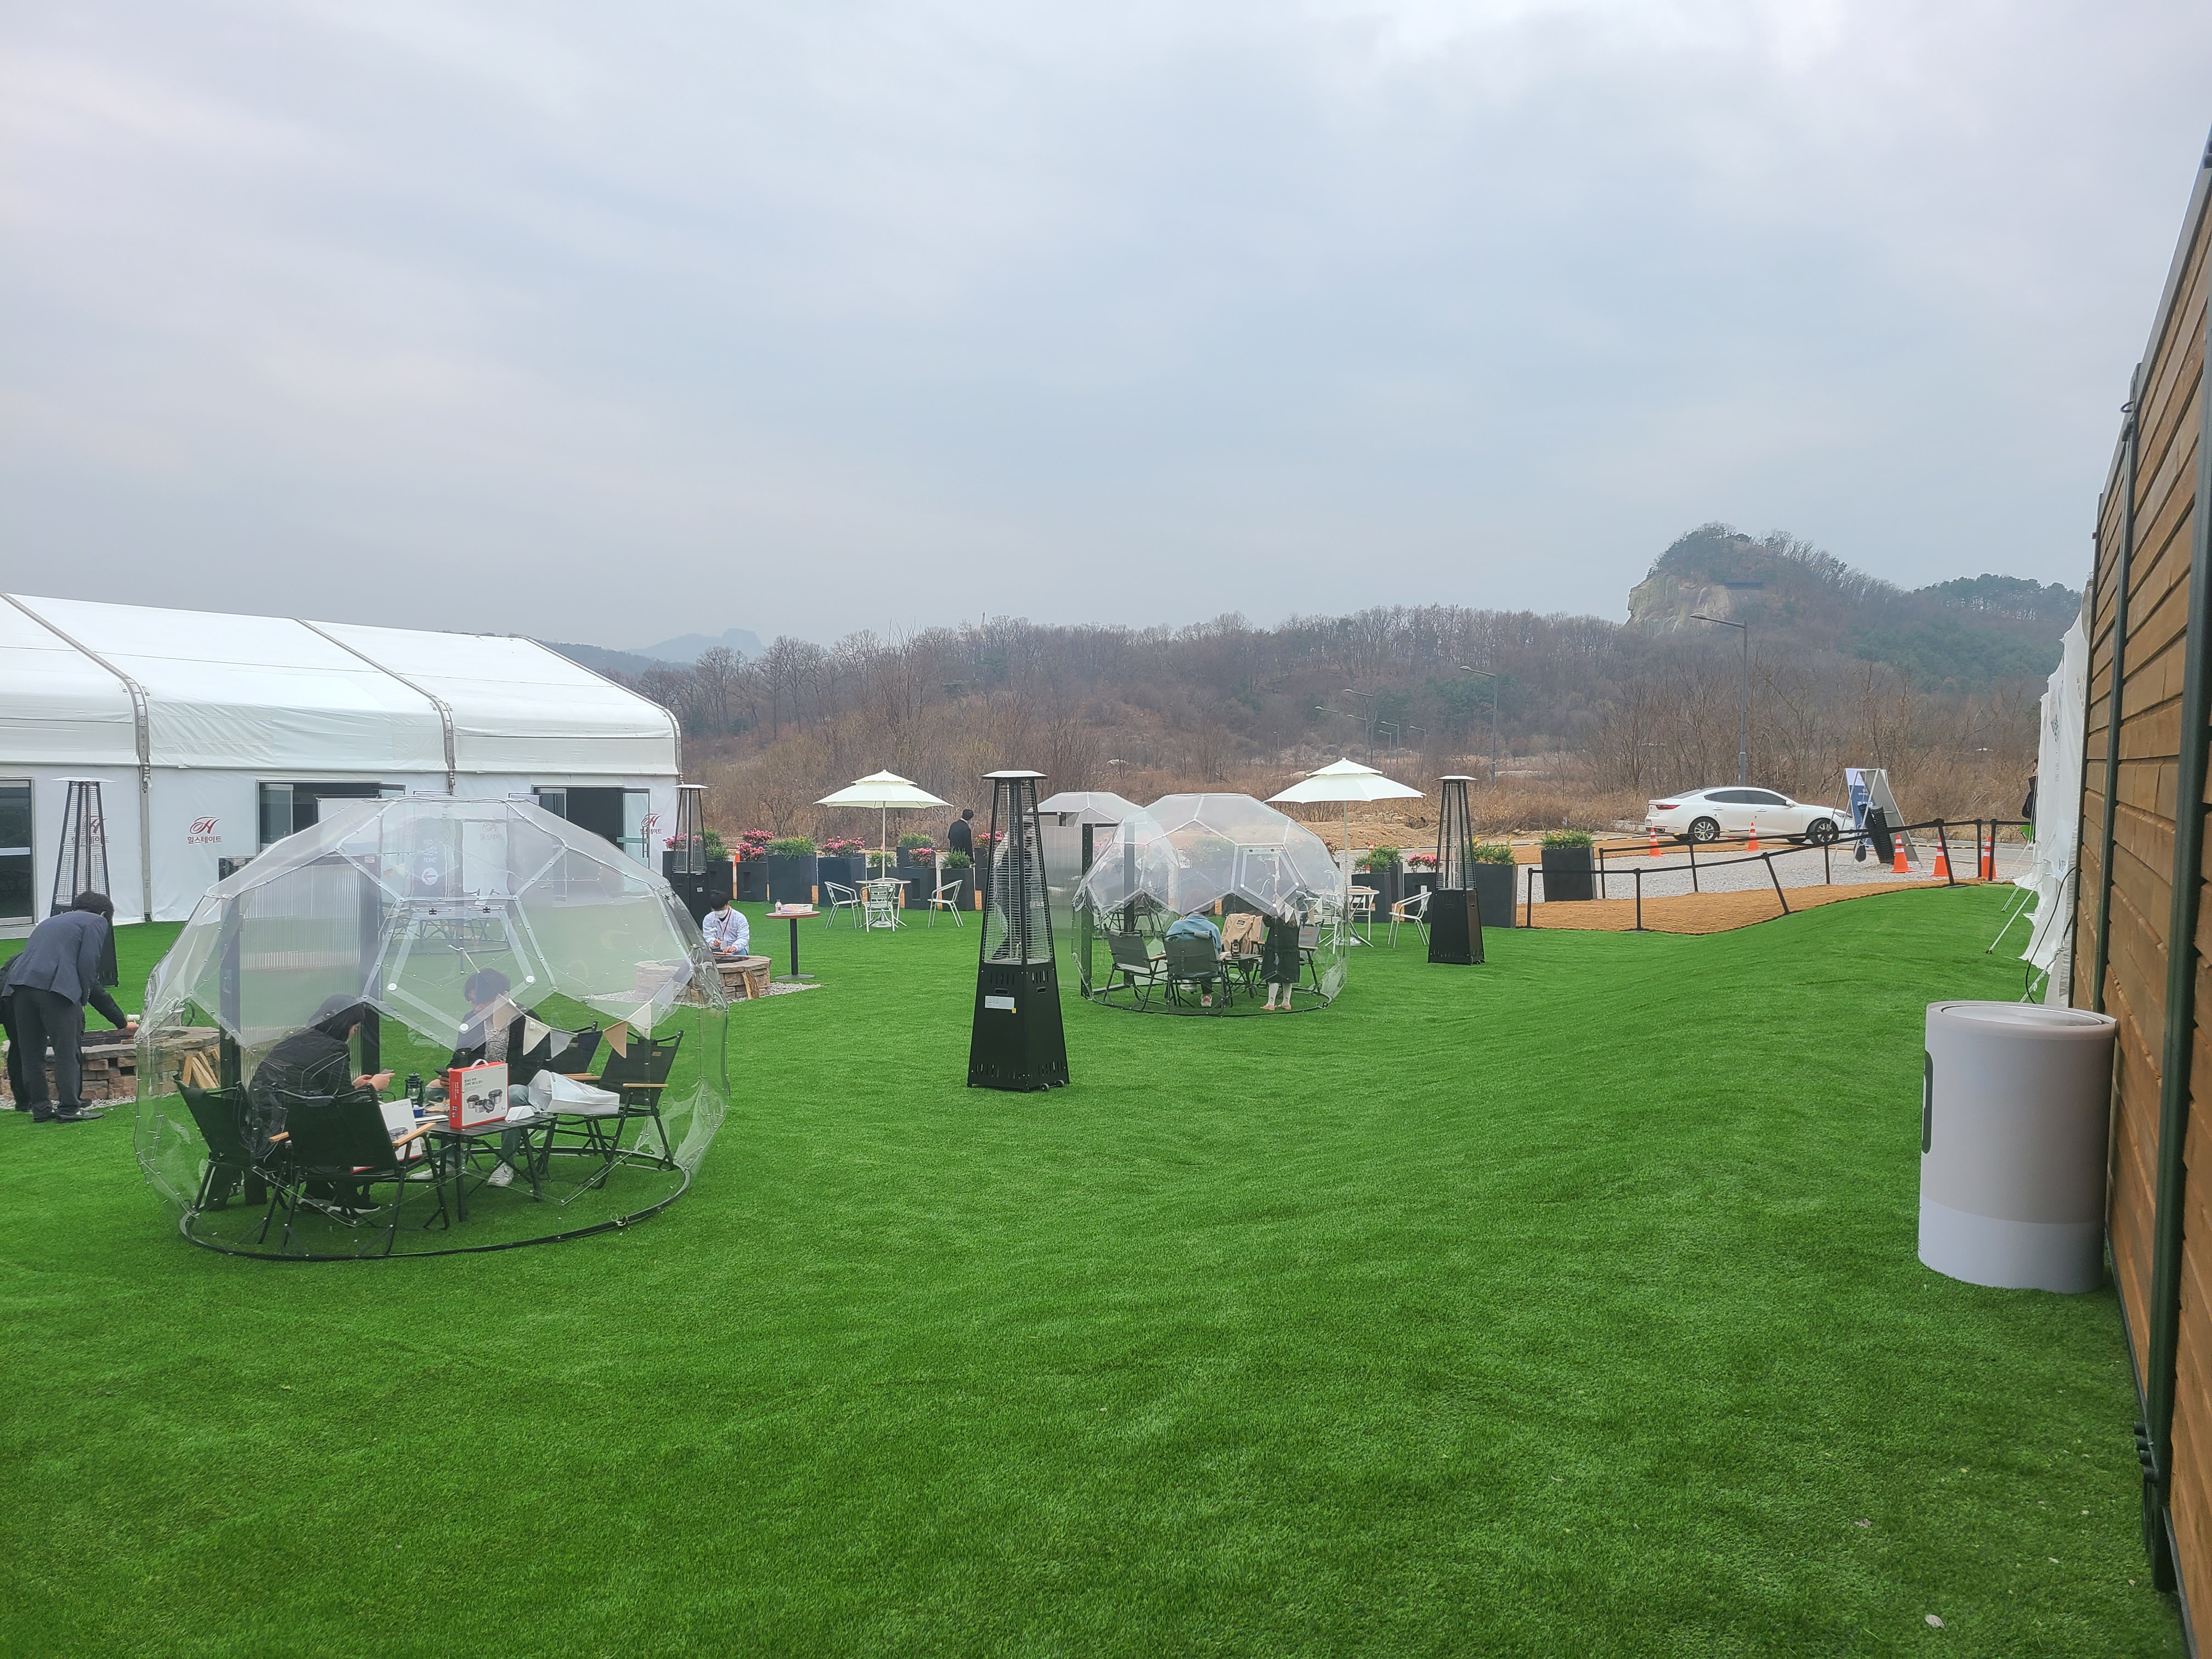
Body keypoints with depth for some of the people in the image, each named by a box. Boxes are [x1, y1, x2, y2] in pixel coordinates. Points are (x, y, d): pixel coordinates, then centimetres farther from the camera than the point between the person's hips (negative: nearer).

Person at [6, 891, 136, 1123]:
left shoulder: (51, 921, 34)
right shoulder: (96, 922, 13)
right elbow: (88, 964, -3)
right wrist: (82, 999, 6)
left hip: (19, 983, 7)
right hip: (56, 987, -7)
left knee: (31, 1052, 12)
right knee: (67, 1050, -1)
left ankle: (40, 1107, 17)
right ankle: (69, 1108, -1)